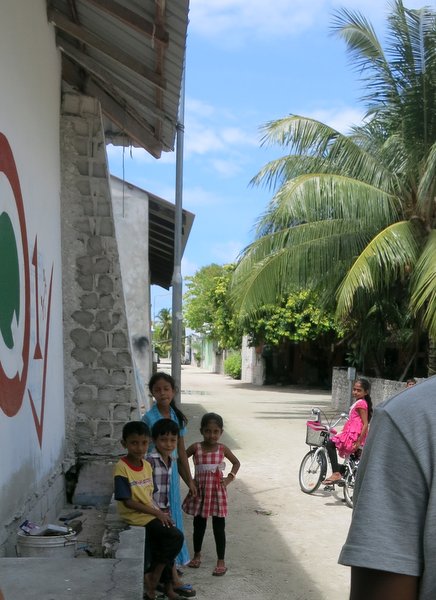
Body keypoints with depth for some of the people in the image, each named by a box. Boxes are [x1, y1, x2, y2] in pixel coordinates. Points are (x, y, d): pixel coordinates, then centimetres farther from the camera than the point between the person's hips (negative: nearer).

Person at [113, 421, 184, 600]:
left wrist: (160, 513, -2)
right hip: (136, 516, -7)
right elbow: (128, 502, -18)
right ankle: (153, 577, -3)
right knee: (175, 537, -17)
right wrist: (157, 513, -17)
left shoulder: (147, 466, 6)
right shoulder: (121, 468, -17)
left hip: (151, 513, 7)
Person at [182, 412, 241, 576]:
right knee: (199, 526, 14)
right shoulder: (196, 448, -7)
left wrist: (229, 478, -2)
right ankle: (197, 554, 33)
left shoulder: (223, 449, -4)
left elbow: (236, 462, 11)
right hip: (200, 490, 1)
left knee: (219, 528, 3)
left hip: (217, 491, 0)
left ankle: (221, 561, 13)